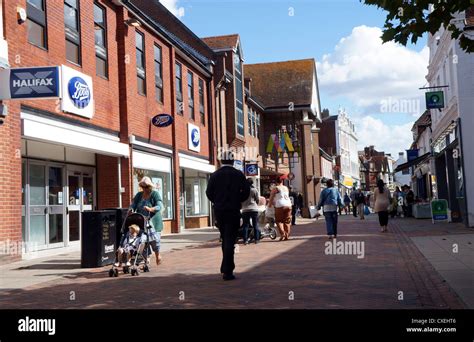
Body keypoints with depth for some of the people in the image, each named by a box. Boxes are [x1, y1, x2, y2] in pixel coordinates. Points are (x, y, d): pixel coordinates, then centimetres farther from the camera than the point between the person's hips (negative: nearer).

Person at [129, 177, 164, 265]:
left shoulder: (155, 194, -2)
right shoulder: (139, 195, 13)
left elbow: (159, 206, -14)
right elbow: (133, 205, 5)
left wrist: (150, 209, -33)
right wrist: (131, 210, -19)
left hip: (153, 220, -3)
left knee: (153, 237, -5)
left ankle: (157, 255, 18)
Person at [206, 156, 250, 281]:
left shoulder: (215, 175, 2)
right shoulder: (238, 174, -2)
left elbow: (209, 192, -1)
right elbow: (246, 191, -4)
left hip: (219, 210, 3)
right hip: (233, 211, -2)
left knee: (225, 239, 18)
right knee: (230, 239, -3)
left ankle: (228, 266, 25)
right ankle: (227, 271, -10)